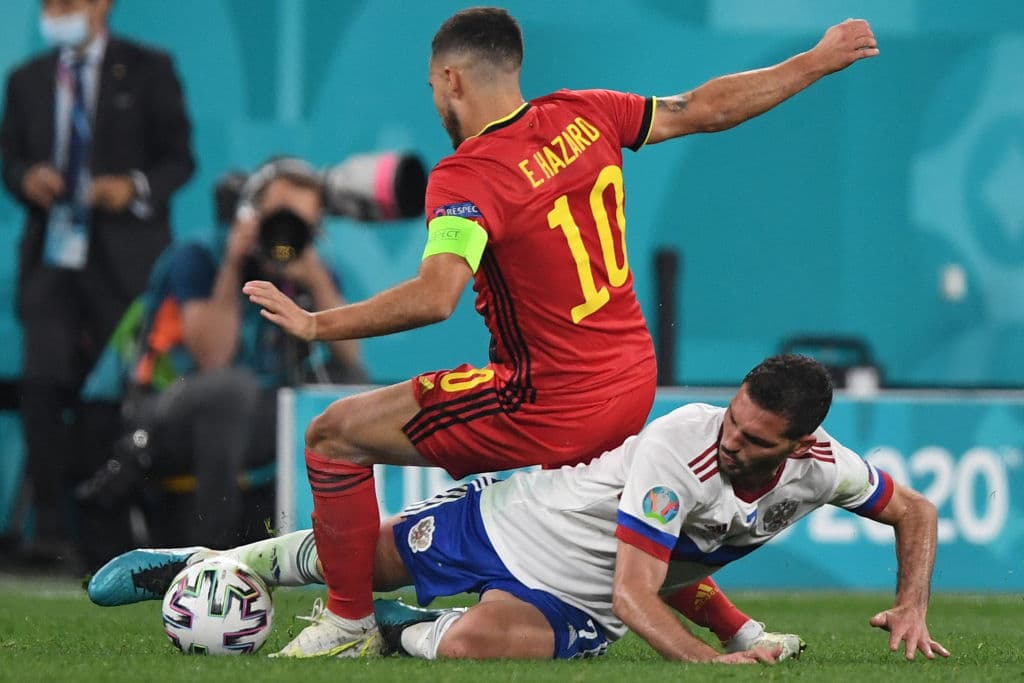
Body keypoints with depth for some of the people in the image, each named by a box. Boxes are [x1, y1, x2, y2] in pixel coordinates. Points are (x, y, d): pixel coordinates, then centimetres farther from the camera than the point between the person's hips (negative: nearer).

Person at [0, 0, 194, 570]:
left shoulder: (148, 72, 4)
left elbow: (179, 158, 2)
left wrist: (136, 187, -17)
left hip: (123, 263, -2)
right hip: (52, 258, 2)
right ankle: (53, 528, -10)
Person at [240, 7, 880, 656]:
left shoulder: (466, 177, -18)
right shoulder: (583, 116, 1)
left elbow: (434, 298, -32)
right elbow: (703, 109, 11)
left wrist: (314, 325, -24)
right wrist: (820, 60, 23)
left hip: (555, 407, -8)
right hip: (634, 383, 8)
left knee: (334, 434, 1)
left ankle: (350, 621, 8)